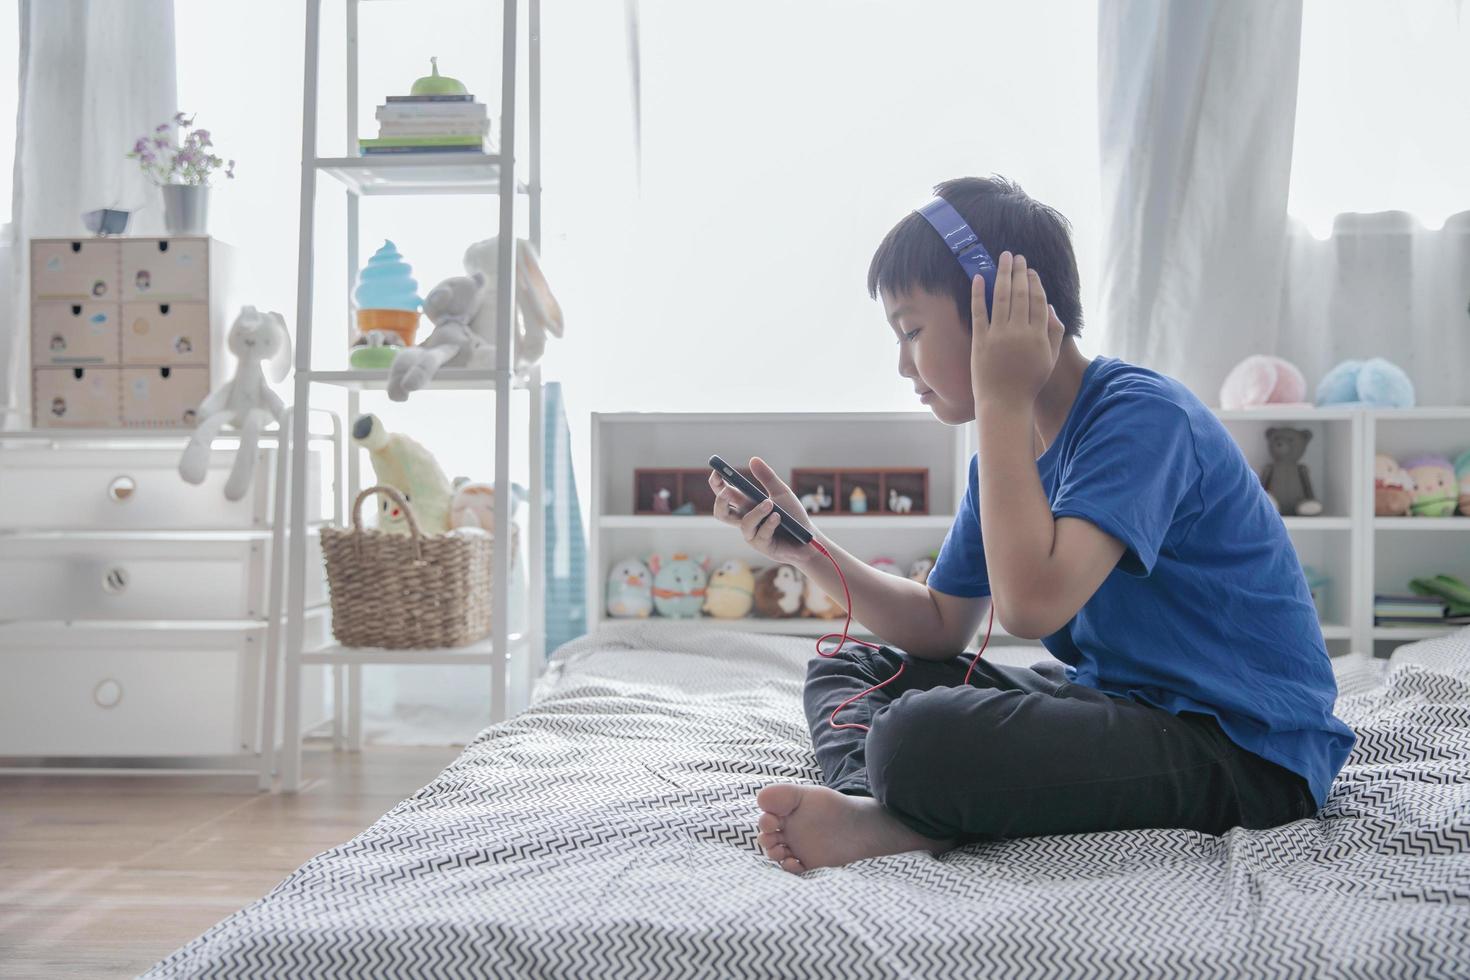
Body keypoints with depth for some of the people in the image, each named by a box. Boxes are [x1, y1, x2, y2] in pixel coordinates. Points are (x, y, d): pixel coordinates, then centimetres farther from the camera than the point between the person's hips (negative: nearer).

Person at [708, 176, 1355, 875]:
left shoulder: (1140, 416, -18)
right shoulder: (1013, 441, 9)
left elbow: (1030, 603, -33)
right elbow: (942, 628, 15)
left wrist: (1002, 399, -23)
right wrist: (808, 550, 2)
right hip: (1119, 702, 10)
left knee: (919, 741, -36)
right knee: (847, 669, 10)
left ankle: (890, 817, -6)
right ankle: (874, 807, -17)